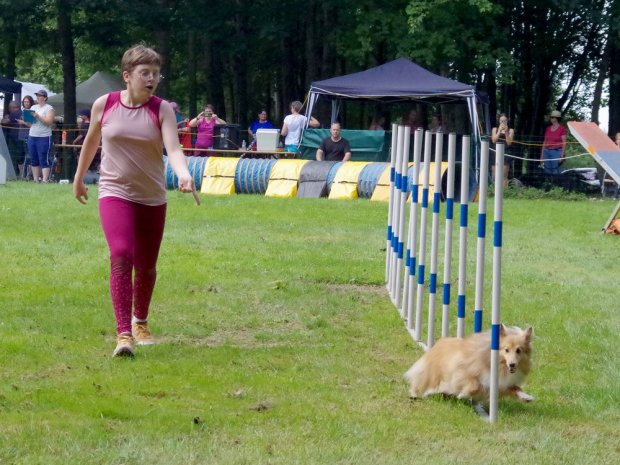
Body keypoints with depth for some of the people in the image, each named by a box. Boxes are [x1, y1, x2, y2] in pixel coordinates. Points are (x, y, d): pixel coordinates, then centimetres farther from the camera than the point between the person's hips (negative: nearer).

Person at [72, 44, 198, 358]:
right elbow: (91, 141, 13)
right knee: (121, 255, -23)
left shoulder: (162, 110, -6)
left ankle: (140, 322, 39)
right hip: (115, 193, -2)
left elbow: (173, 149, -20)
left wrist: (184, 176, -39)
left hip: (152, 198, 2)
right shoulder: (104, 105, -4)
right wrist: (79, 178, 22)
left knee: (146, 266, 12)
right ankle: (123, 333, -25)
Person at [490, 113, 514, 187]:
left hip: (505, 153, -2)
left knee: (504, 176, -5)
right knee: (494, 176, 1)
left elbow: (509, 143, -3)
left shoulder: (510, 130, 5)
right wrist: (499, 131, -9)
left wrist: (506, 132, -11)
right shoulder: (495, 129, 11)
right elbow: (494, 140, -2)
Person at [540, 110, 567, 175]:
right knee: (547, 172, 5)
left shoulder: (562, 129, -5)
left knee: (555, 172, -8)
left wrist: (562, 155, -11)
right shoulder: (548, 128, 12)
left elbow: (564, 143, -6)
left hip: (556, 152, -6)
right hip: (547, 151, 6)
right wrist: (542, 155, 15)